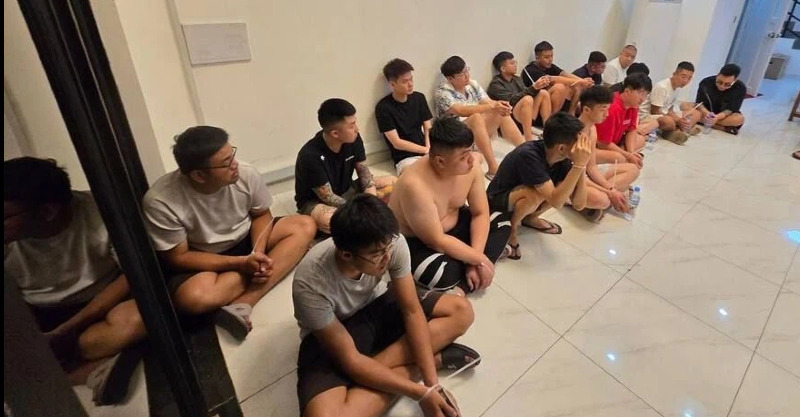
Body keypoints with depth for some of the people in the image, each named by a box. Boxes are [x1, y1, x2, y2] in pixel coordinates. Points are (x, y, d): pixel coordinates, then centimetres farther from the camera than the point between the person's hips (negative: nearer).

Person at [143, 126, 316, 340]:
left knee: (305, 226, -19)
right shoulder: (160, 202, -25)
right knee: (193, 298, -37)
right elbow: (178, 257, -16)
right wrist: (241, 263, -26)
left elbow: (261, 215, -2)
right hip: (203, 261, -4)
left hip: (245, 242, 4)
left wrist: (258, 253, -21)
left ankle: (242, 306, -26)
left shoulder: (246, 174, -20)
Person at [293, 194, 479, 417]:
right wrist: (420, 393, -28)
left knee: (461, 311, -10)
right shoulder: (311, 284, -35)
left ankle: (374, 370, -14)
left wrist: (432, 382, -23)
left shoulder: (392, 243, -26)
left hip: (376, 307, 4)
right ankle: (422, 363, -13)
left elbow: (412, 312, -16)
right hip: (329, 335, -3)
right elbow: (350, 361, -26)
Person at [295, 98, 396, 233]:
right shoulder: (310, 156, -29)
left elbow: (363, 171, -2)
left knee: (393, 182, -7)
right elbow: (328, 198, -24)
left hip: (347, 191, 7)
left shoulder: (353, 139, -13)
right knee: (329, 220, -42)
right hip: (315, 202, -6)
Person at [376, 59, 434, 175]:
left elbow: (428, 129, 9)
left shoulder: (419, 98, 9)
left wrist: (429, 149, -11)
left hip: (425, 152, 6)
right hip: (405, 158, -5)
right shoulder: (383, 107, -8)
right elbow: (397, 143, -10)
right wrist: (426, 150, -15)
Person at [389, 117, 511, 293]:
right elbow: (437, 242, -30)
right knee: (443, 274, -35)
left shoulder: (470, 167, -16)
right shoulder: (415, 185, -36)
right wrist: (479, 259, -21)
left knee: (502, 221, -1)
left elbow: (481, 214, -7)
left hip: (452, 225, 8)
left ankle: (464, 286, -14)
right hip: (414, 241, -8)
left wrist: (476, 260, -18)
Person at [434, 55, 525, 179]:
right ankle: (493, 169, -42)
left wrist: (499, 104, -26)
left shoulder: (473, 84, 8)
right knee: (476, 118, -34)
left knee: (503, 114, -15)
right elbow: (461, 111, -27)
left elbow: (488, 102, -1)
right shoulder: (443, 92, -12)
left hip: (481, 131, 6)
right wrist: (491, 107, -33)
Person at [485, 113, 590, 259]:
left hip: (522, 199, 7)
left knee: (566, 190, -13)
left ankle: (530, 218, 11)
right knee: (536, 195, -37)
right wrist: (579, 164, -40)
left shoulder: (563, 159, -14)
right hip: (498, 199, -7)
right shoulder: (528, 155, -34)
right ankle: (513, 227, -6)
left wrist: (581, 165, -27)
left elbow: (579, 204, -17)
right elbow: (556, 201, -39)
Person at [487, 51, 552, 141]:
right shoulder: (496, 84, -7)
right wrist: (533, 88, -25)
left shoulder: (517, 79, 15)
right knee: (527, 99, -30)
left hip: (526, 118, 7)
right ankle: (528, 140, -36)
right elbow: (511, 100, -21)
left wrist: (537, 87, -9)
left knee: (543, 93, -6)